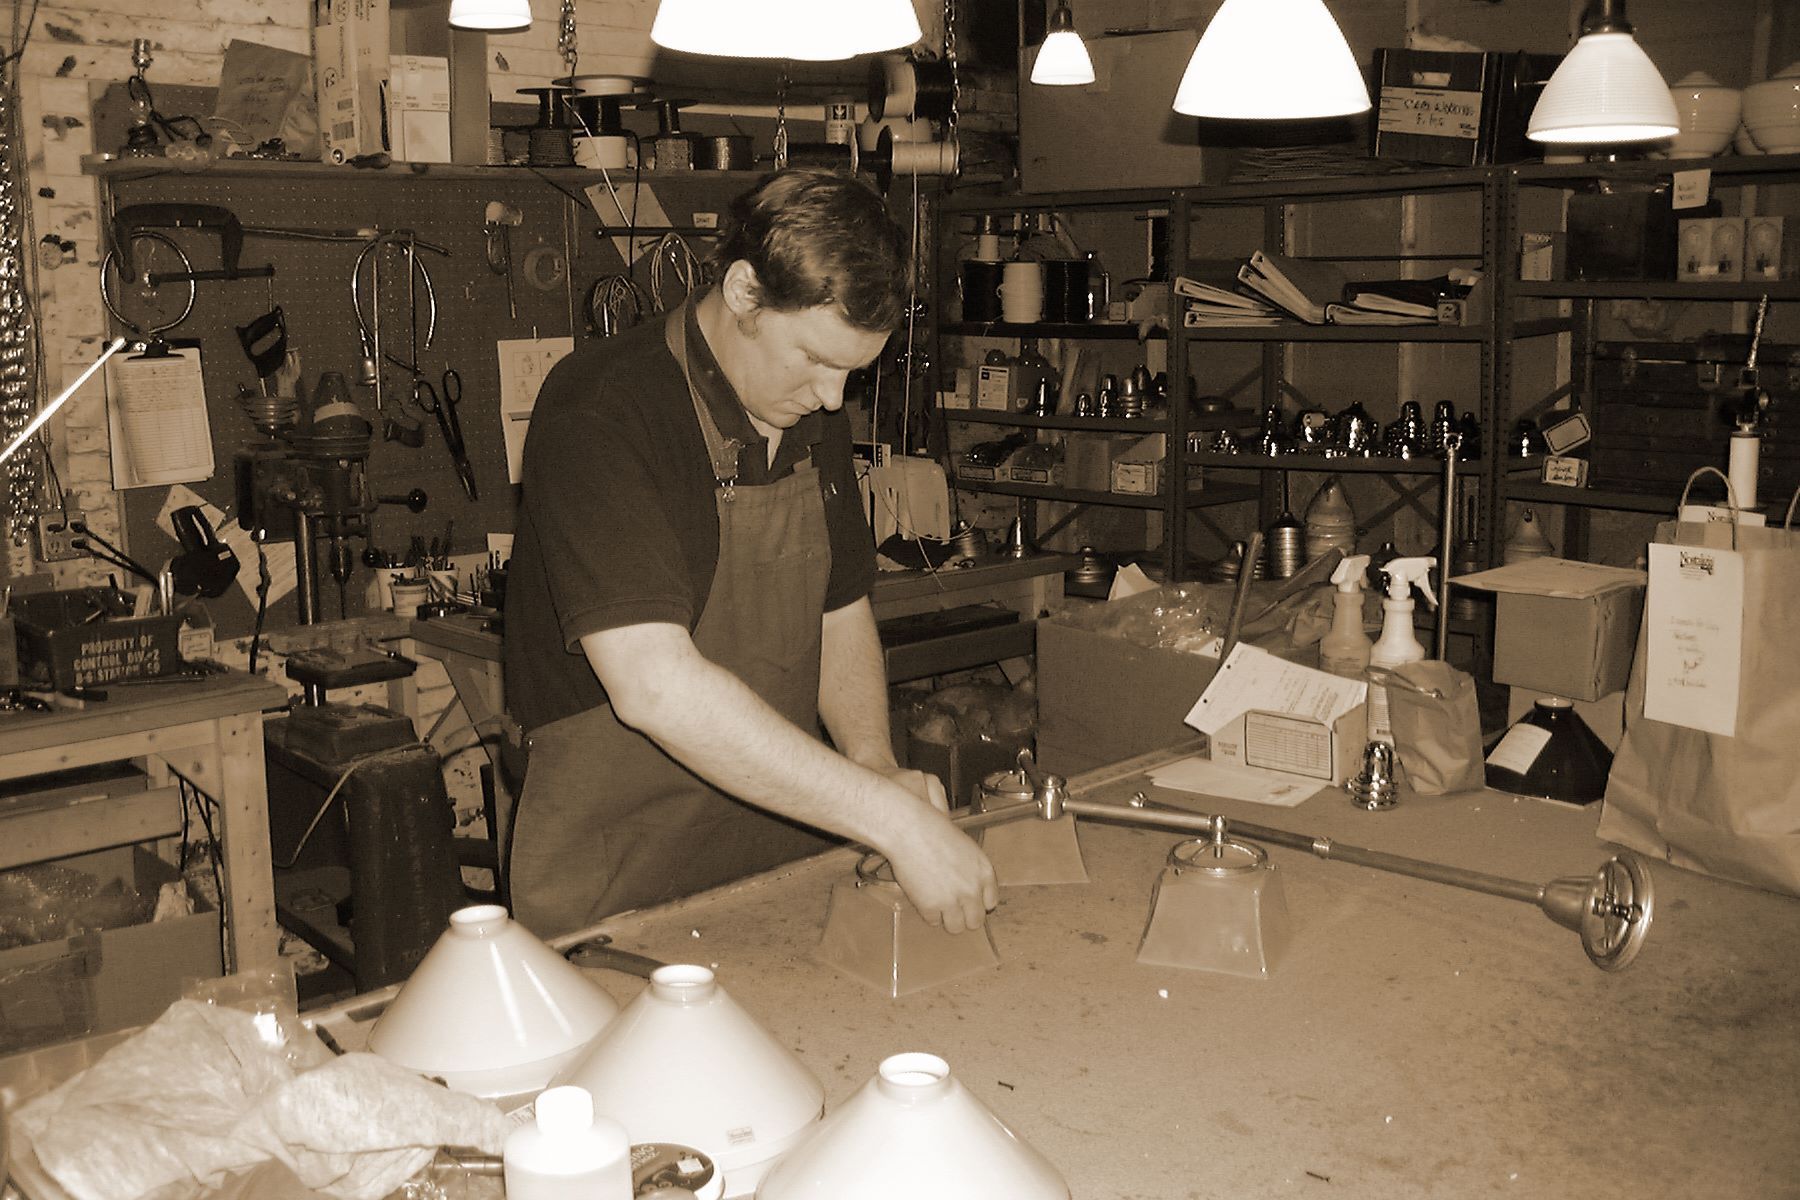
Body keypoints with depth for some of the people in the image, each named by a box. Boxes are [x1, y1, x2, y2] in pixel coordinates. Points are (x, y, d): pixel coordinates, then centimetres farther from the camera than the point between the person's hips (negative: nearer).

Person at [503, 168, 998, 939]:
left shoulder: (812, 417, 7)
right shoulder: (601, 412, -18)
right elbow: (654, 686, -28)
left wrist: (876, 769, -3)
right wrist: (892, 817, -27)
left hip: (784, 861, 6)